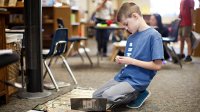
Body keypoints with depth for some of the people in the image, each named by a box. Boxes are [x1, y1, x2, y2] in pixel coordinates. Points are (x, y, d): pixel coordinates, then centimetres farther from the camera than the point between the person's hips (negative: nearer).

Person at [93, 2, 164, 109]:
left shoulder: (153, 35, -13)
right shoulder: (131, 37, 10)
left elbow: (157, 65, -17)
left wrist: (131, 61, -16)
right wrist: (121, 60, -3)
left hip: (137, 81, -8)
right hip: (122, 75, 8)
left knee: (107, 96, -27)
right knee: (96, 96, 7)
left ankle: (135, 94, -1)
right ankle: (130, 92, 13)